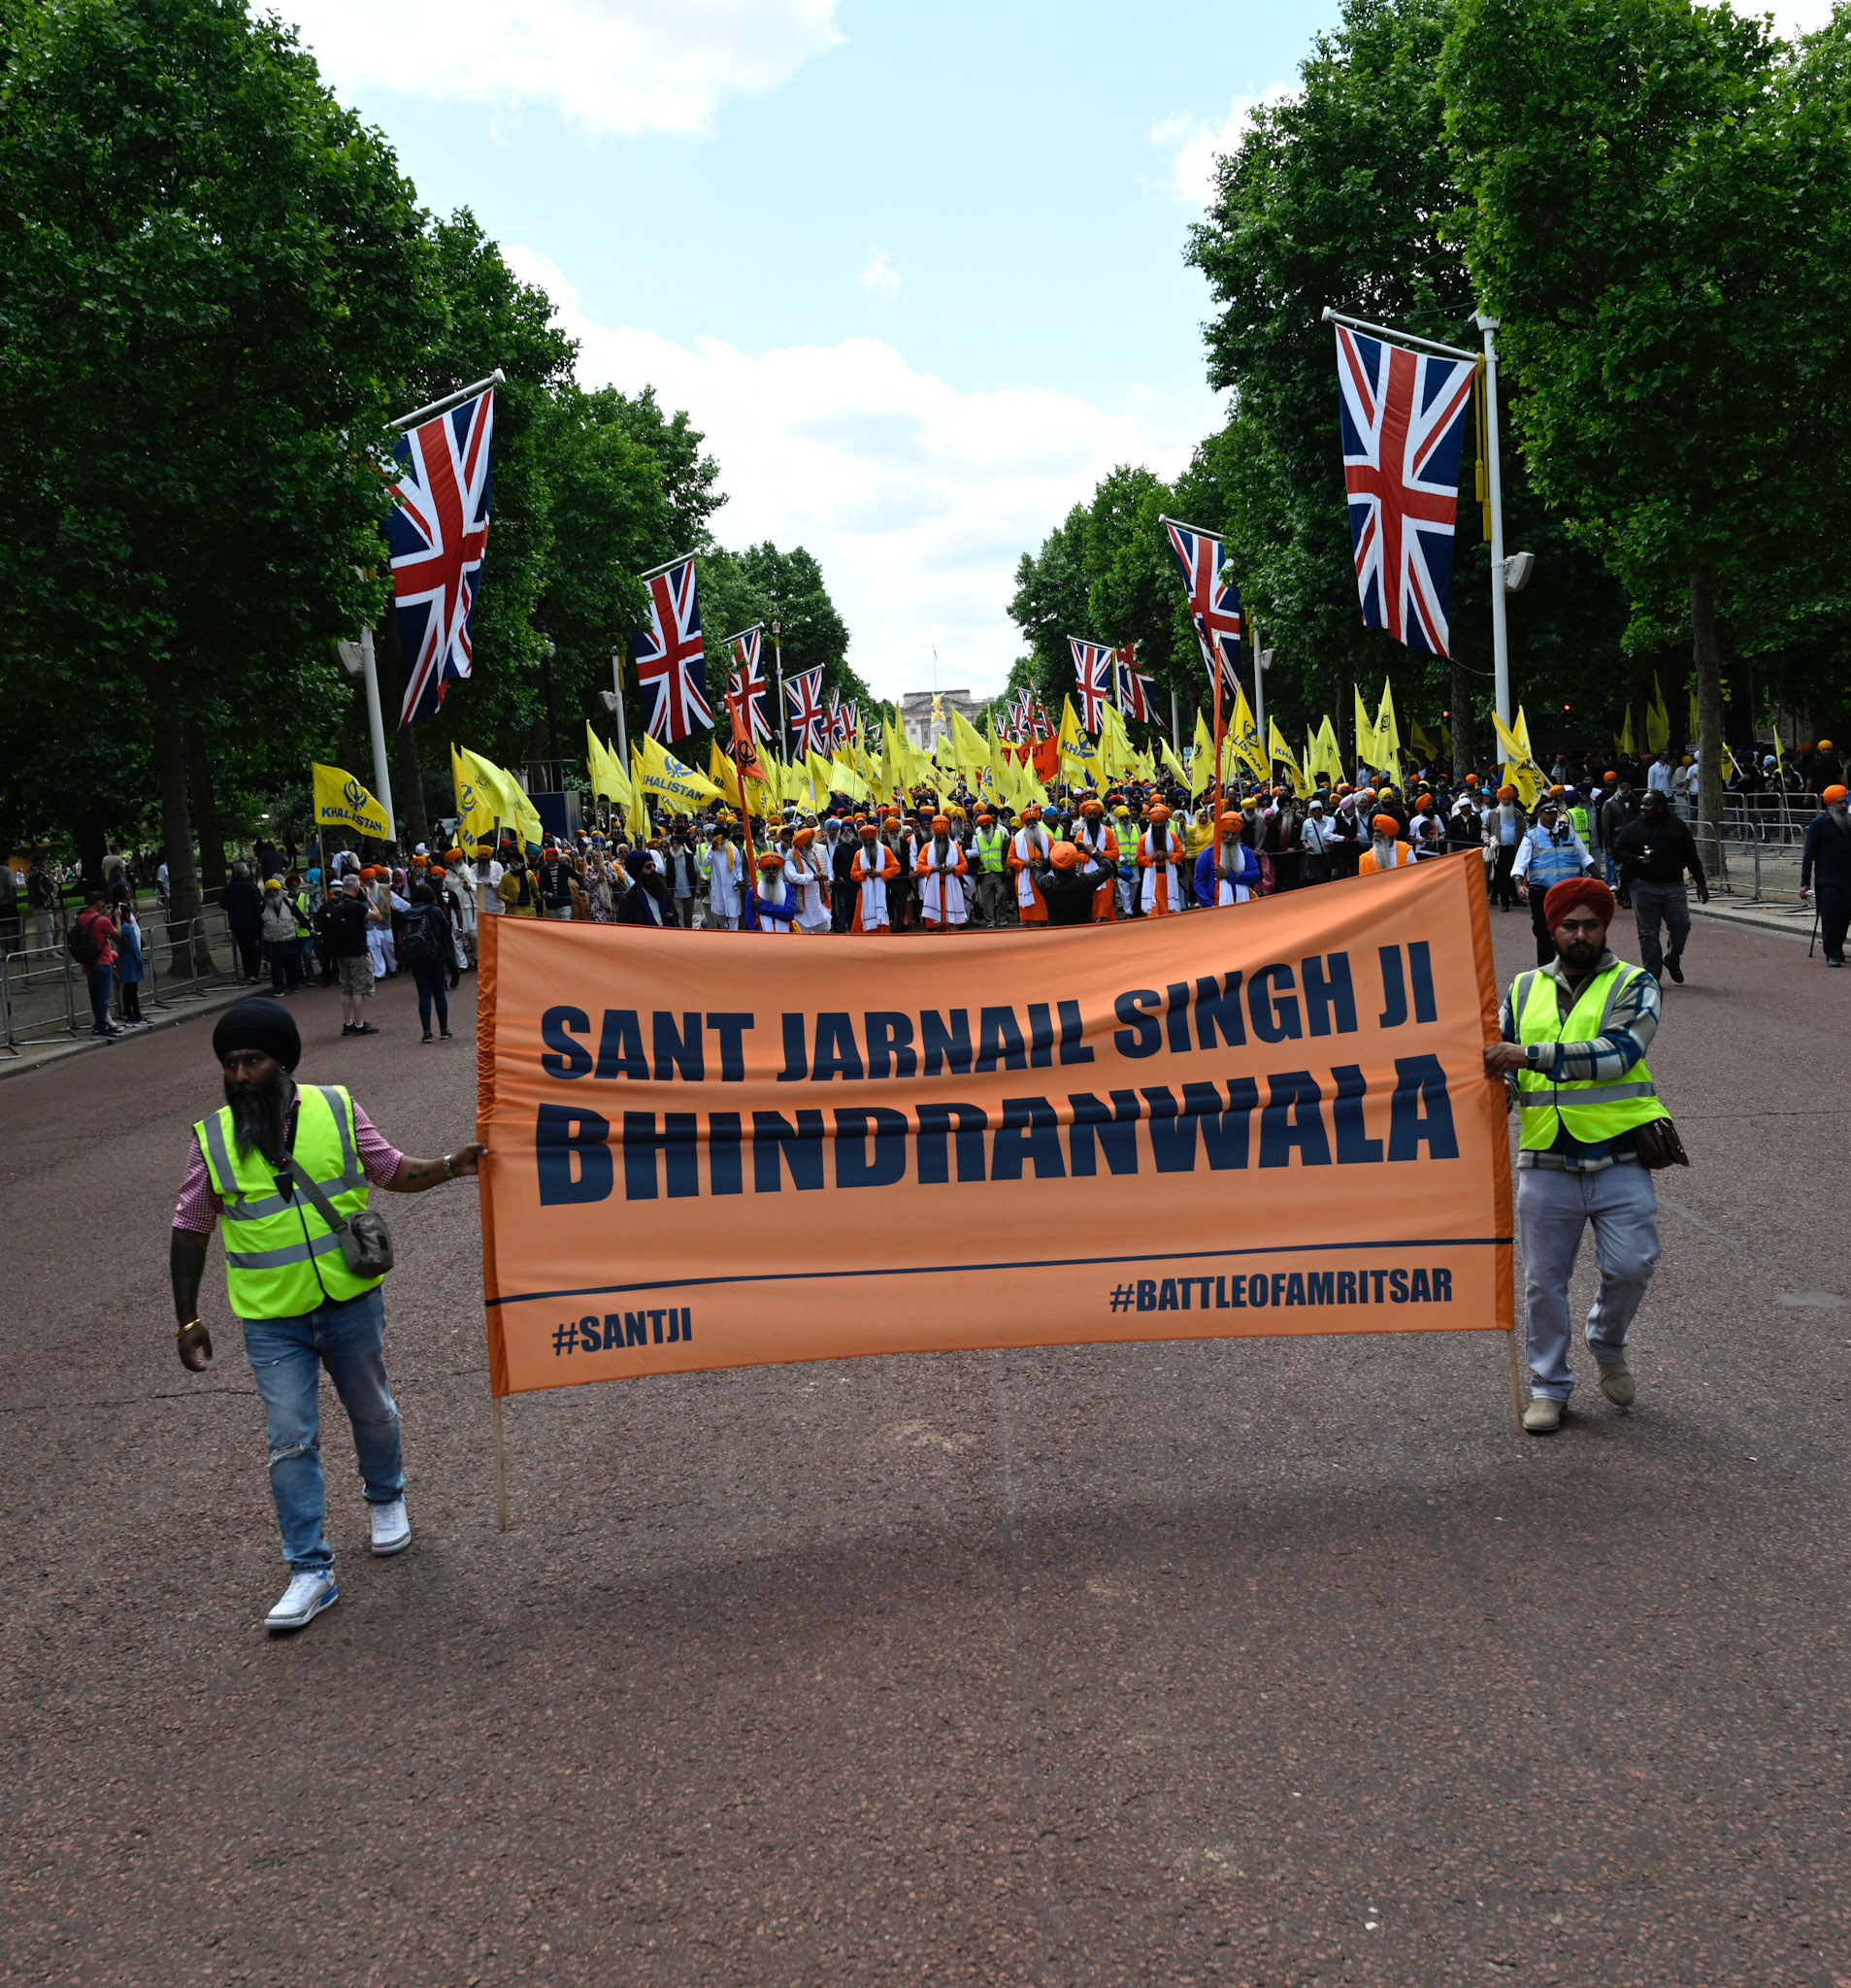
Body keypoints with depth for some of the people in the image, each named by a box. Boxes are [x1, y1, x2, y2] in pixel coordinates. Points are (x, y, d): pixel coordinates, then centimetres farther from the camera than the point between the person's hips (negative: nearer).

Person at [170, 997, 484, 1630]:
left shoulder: (337, 1111, -5)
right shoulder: (212, 1141, -6)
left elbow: (393, 1171, 7)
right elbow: (190, 1231, 2)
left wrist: (449, 1166, -11)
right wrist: (187, 1320, 1)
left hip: (351, 1302, 1)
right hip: (272, 1319, -1)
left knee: (373, 1413, 18)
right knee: (290, 1441, -2)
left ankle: (385, 1500, 46)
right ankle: (310, 1571, 8)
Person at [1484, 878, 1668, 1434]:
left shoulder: (1633, 986, 1)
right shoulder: (1525, 990, 12)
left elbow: (1618, 1051, -17)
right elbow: (1501, 1063, 17)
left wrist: (1530, 1054, -25)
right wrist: (1499, 1084, -9)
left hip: (1618, 1161, -2)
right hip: (1546, 1164, 3)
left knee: (1631, 1265, -9)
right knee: (1544, 1281, 6)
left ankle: (1608, 1345, 22)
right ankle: (1549, 1386, 22)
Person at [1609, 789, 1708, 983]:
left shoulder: (1677, 827, 7)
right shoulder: (1633, 828, 6)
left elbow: (1691, 856, 10)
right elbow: (1617, 852, 6)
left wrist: (1700, 883, 9)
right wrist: (1636, 860, -13)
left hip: (1673, 886, 1)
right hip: (1644, 887, -1)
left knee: (1681, 925, -4)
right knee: (1648, 933, 0)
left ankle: (1672, 959, 24)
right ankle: (1652, 975, 8)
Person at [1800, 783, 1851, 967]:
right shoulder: (1818, 824, -3)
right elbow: (1808, 854, -4)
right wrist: (1805, 882, -9)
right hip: (1828, 880, -5)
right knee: (1830, 917, -6)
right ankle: (1832, 954, -2)